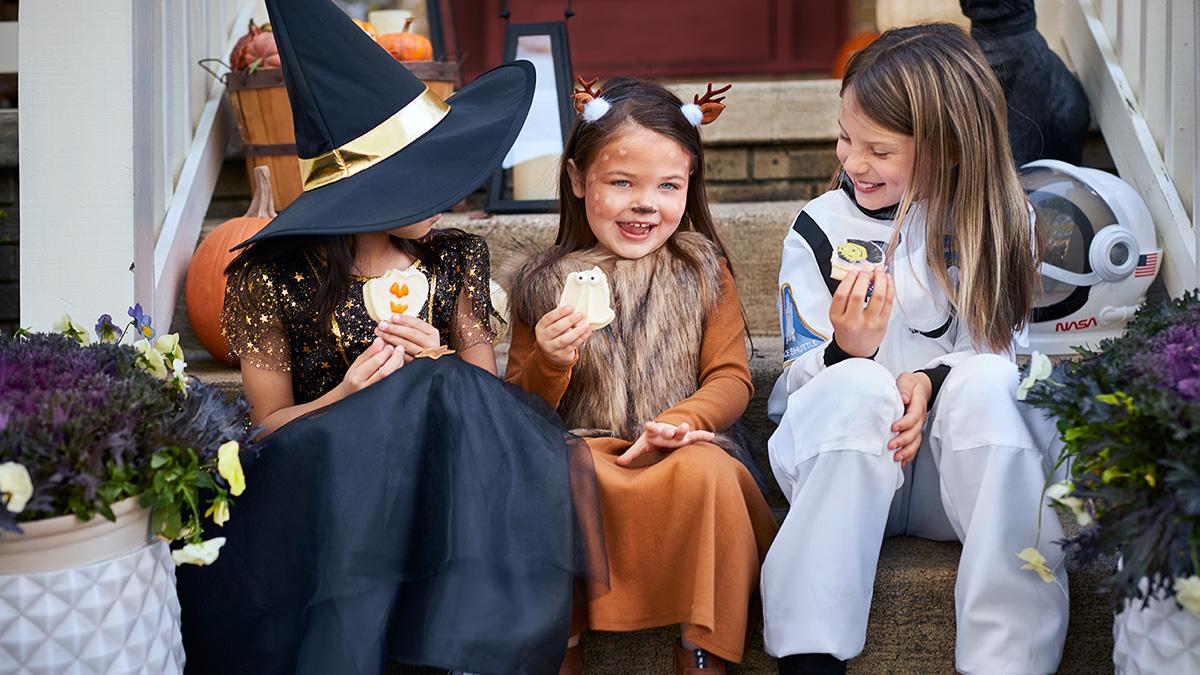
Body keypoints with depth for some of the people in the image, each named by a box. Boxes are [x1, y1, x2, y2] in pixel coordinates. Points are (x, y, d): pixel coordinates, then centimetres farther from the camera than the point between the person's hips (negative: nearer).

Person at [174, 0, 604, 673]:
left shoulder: (456, 259, 7)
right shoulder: (270, 280, -4)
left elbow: (489, 394, 11)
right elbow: (269, 424, -1)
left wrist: (443, 365, -13)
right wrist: (346, 396, -22)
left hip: (441, 468, 3)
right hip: (315, 479, -3)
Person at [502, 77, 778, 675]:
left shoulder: (702, 271, 11)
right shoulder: (544, 284, 8)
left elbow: (730, 377, 5)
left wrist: (682, 419, -15)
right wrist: (548, 362, -12)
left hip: (682, 451, 0)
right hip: (583, 449, 0)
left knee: (707, 470, -34)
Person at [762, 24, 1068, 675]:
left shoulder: (998, 224, 3)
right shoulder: (820, 230, 1)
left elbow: (1001, 351, 0)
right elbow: (800, 380, 0)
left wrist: (932, 381, -21)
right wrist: (847, 352, -23)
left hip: (957, 464, 1)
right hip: (840, 455, 0)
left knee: (988, 385, -30)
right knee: (859, 387, -32)